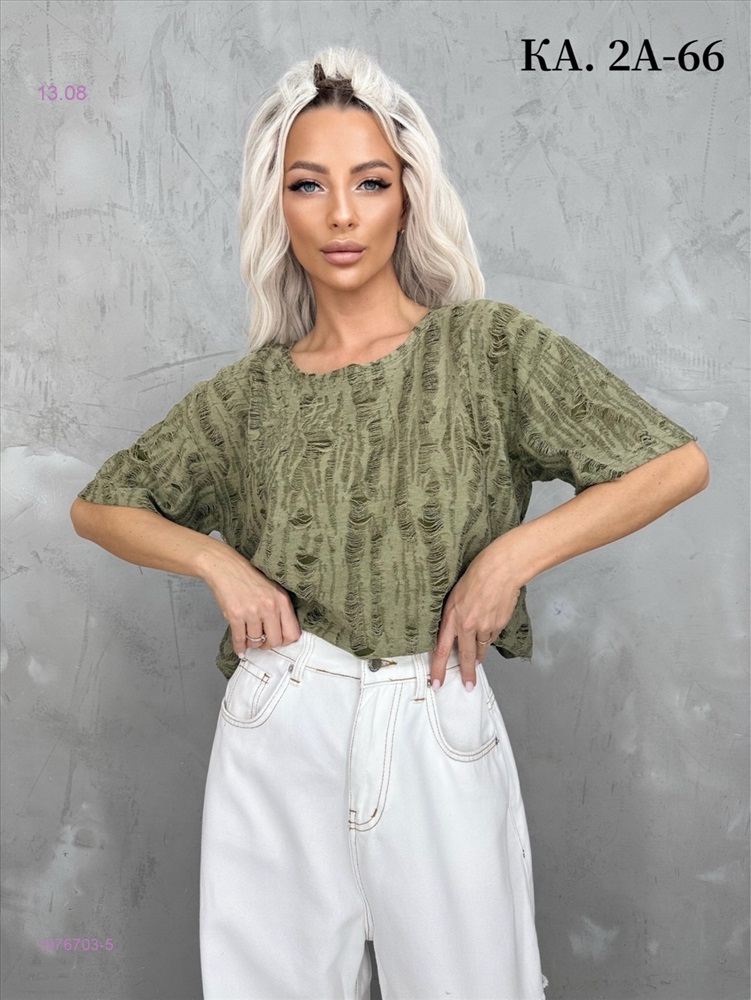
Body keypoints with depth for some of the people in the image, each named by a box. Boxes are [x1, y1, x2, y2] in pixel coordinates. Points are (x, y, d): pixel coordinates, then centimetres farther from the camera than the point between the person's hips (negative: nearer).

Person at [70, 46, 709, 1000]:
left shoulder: (486, 344, -2)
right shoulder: (250, 391, 4)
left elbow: (677, 462, -4)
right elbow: (98, 506, 14)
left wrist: (514, 552, -13)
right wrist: (217, 559, -4)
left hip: (439, 734, -1)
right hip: (281, 732, 2)